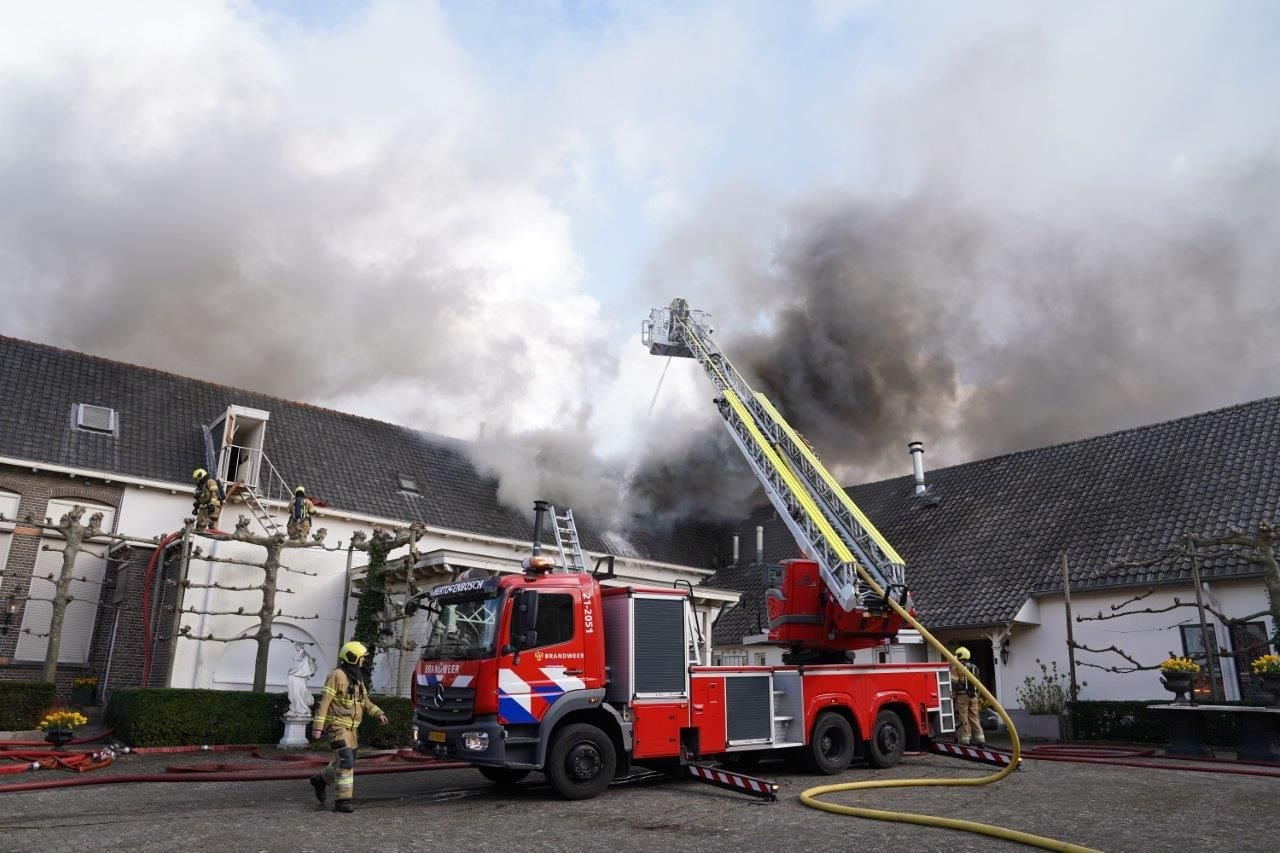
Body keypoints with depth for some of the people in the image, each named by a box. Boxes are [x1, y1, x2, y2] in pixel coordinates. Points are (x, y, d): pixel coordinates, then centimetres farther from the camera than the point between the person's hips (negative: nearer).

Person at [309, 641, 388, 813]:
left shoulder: (357, 678, 14)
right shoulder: (337, 675, -13)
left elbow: (365, 702, 14)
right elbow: (324, 702, -16)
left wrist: (379, 714, -2)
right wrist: (317, 727, -20)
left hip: (350, 728, 9)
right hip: (336, 726, -9)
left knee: (347, 762, 15)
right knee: (346, 762, -15)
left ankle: (320, 779, 37)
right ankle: (342, 800, -10)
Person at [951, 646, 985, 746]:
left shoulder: (956, 667, -5)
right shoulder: (974, 667, 16)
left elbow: (954, 682, -12)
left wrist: (953, 694, -9)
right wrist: (979, 698, 24)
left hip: (962, 695, -6)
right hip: (973, 696, 6)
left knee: (963, 718, -3)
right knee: (974, 717, 11)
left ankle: (964, 740, -3)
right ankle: (980, 740, 9)